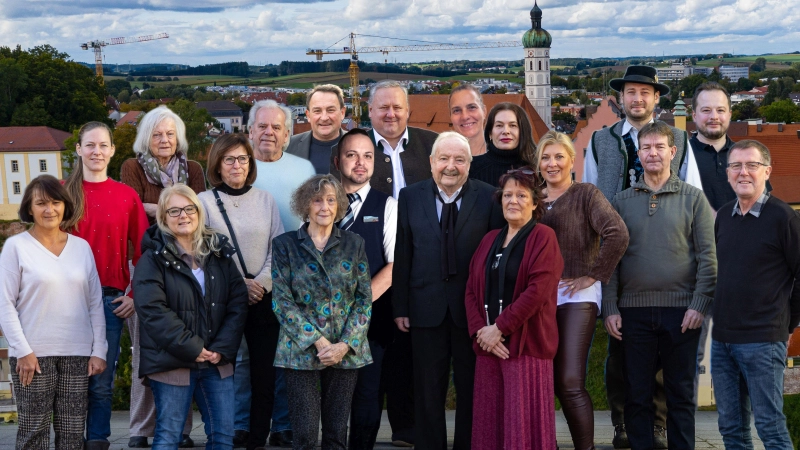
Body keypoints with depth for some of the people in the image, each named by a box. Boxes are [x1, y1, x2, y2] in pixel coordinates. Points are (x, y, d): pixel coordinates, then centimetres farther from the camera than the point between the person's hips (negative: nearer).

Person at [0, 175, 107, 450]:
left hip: (77, 354, 3)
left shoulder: (82, 247, 9)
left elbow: (96, 303, 10)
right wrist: (23, 350, -10)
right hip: (33, 354, -3)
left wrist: (99, 350, 3)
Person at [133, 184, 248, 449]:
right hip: (171, 363, -4)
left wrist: (223, 348, -7)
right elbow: (153, 310, -16)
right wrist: (192, 348, -17)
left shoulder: (219, 252, 10)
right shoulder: (154, 258, -5)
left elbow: (238, 302, 5)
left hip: (217, 360, 5)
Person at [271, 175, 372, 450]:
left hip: (346, 352, 2)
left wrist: (345, 344, -9)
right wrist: (318, 341, -12)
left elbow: (364, 298, 4)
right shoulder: (285, 245, 2)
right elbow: (281, 301, -4)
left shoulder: (353, 244, 7)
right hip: (302, 352, -2)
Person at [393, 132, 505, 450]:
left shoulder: (488, 197, -2)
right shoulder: (411, 197, 4)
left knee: (472, 389, 9)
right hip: (427, 307, 1)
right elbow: (402, 256, 3)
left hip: (473, 307, -1)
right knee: (428, 391, 10)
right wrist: (400, 307, 1)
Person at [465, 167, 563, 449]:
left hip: (526, 345, -6)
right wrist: (480, 331, -6)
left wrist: (499, 328, -14)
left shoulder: (543, 238, -3)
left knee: (523, 421, -3)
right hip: (488, 345, 6)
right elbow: (472, 290, 10)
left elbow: (537, 291, -14)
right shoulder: (490, 240, 16)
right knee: (490, 420, 7)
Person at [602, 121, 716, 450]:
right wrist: (610, 309, 0)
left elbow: (707, 256, 0)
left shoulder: (693, 198, 3)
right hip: (634, 310, 2)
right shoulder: (621, 202, 8)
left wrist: (699, 304, -9)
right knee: (637, 395, 6)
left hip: (680, 310, -1)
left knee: (681, 394, 5)